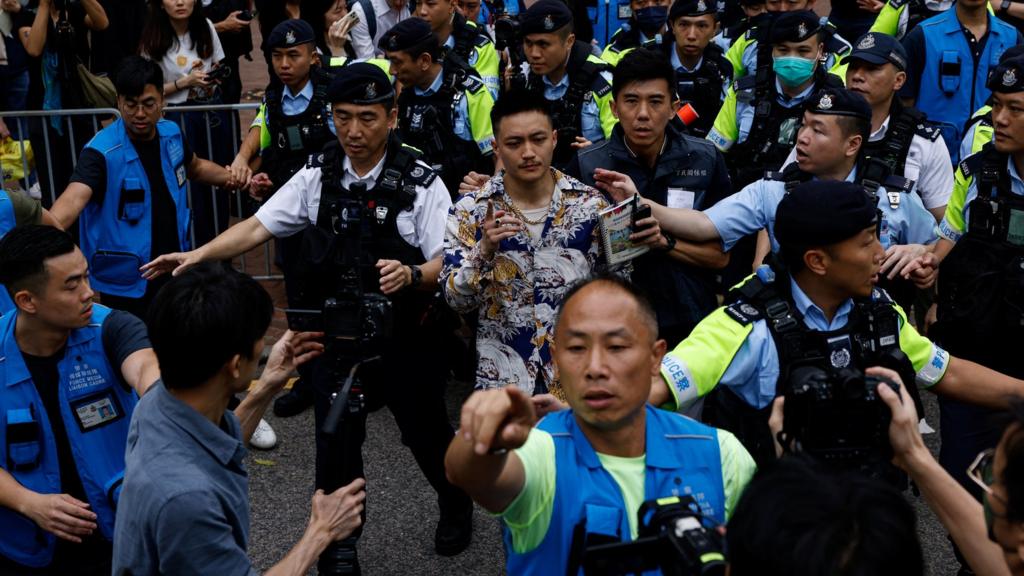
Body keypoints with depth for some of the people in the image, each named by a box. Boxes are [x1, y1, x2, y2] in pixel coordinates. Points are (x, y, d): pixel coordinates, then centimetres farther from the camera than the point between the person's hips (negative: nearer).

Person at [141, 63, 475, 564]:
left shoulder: (421, 183, -13)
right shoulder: (316, 176, -2)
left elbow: (446, 264, -16)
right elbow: (258, 226, -3)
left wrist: (412, 275, -37)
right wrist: (198, 255, -17)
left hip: (405, 339, -2)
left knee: (424, 431, 17)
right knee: (335, 446, 8)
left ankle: (456, 505, 48)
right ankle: (339, 550, 31)